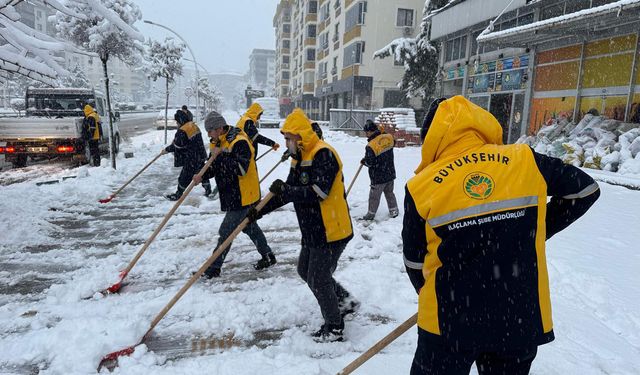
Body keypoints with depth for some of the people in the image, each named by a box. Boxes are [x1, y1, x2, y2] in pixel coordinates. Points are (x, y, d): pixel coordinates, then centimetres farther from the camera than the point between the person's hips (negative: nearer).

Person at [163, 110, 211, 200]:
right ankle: (208, 189, 32)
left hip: (192, 159, -9)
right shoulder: (194, 126, 7)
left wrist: (167, 150, -1)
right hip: (200, 155, 9)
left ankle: (179, 194, 13)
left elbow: (176, 145, -15)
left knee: (185, 176, 2)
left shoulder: (182, 131, -22)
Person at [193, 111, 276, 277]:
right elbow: (215, 167, 11)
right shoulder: (218, 142, 7)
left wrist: (221, 155, -29)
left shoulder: (239, 142, -22)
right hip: (231, 195, 10)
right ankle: (268, 256, 35)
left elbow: (241, 169, -32)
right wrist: (202, 176, -9)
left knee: (226, 232, -3)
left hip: (243, 196, -10)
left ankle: (213, 268, 9)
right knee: (249, 227, 20)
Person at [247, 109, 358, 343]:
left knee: (318, 279, 0)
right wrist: (259, 211, 6)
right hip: (313, 231, 10)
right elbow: (288, 192, 13)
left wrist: (284, 189, -23)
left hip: (331, 231, -10)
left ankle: (334, 328, 22)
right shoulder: (300, 158, 11)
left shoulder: (323, 154, -19)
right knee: (305, 270, 20)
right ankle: (345, 301, 35)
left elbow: (317, 192, -29)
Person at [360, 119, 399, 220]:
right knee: (389, 193, 22)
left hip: (378, 177, -6)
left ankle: (371, 214, 19)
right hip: (390, 173, 6)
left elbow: (369, 162, -21)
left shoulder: (371, 146, -24)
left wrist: (363, 161, -1)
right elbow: (393, 142, 17)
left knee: (374, 196, 8)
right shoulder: (389, 137, -7)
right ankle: (394, 211, 30)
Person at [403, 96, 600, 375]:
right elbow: (585, 190, 11)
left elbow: (414, 262, 0)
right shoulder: (525, 161, -6)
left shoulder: (421, 187, -11)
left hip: (449, 321, -2)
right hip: (521, 319, 3)